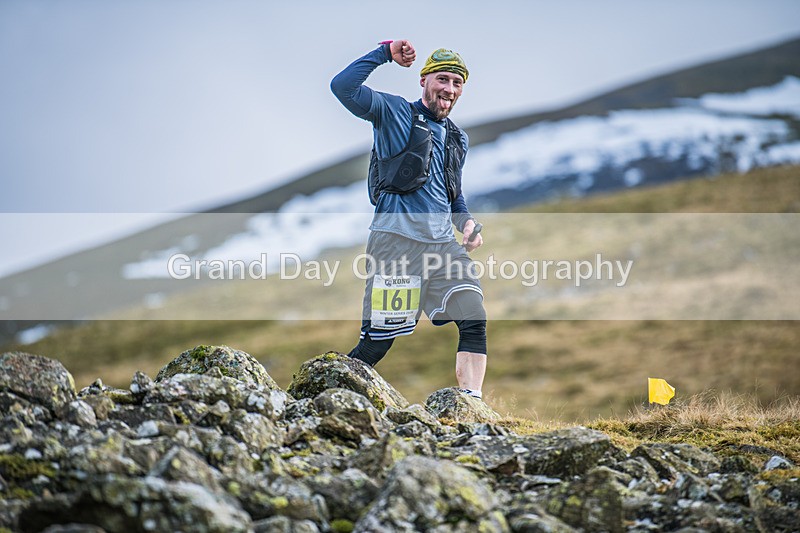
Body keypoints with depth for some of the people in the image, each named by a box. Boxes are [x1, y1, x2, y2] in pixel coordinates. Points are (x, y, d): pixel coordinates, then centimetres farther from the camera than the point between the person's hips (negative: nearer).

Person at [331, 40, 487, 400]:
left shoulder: (459, 140, 22)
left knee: (474, 322, -6)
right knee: (377, 342, -8)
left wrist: (468, 223, 12)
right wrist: (385, 52, -9)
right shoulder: (394, 113, 2)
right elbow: (343, 87, -13)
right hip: (396, 239, -6)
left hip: (443, 244, 6)